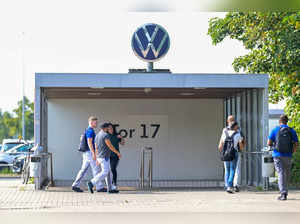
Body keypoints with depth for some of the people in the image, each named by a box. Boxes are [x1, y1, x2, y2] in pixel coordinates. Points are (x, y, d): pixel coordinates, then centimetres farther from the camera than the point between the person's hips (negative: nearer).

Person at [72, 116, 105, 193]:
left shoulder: (88, 131, 20)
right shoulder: (90, 130, -13)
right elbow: (89, 142, -22)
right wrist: (94, 153, -25)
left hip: (86, 153, 10)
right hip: (90, 152, -10)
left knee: (83, 170, 8)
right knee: (96, 170, -4)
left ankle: (75, 186, 4)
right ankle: (99, 187, -1)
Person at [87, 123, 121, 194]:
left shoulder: (97, 136, 13)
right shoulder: (105, 135, -15)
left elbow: (96, 148, 16)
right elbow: (110, 146, -16)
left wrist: (97, 159, 20)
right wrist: (118, 153, -4)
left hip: (100, 157, 10)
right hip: (104, 157, -10)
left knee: (108, 172, 11)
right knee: (104, 173, -13)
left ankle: (110, 189, 11)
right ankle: (91, 183, -22)